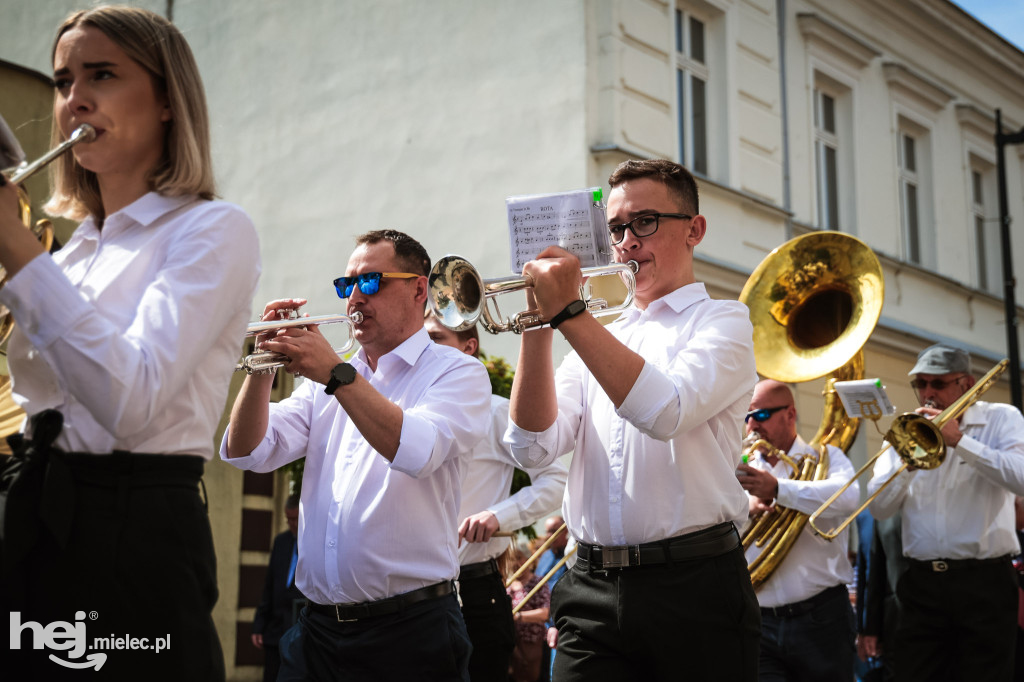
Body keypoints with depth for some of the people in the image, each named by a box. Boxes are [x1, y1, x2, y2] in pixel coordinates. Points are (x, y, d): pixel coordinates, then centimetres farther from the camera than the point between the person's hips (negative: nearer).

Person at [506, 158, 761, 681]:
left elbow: (666, 411, -19)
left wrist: (568, 312, -18)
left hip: (692, 584, -4)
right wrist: (538, 324, -5)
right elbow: (533, 446, 3)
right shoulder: (599, 338, 16)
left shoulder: (722, 321, 3)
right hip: (592, 590, 4)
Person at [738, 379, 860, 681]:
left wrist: (778, 489, -29)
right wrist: (746, 510, -13)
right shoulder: (742, 471, 13)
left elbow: (847, 497, -20)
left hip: (820, 619, -2)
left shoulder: (823, 456, 2)